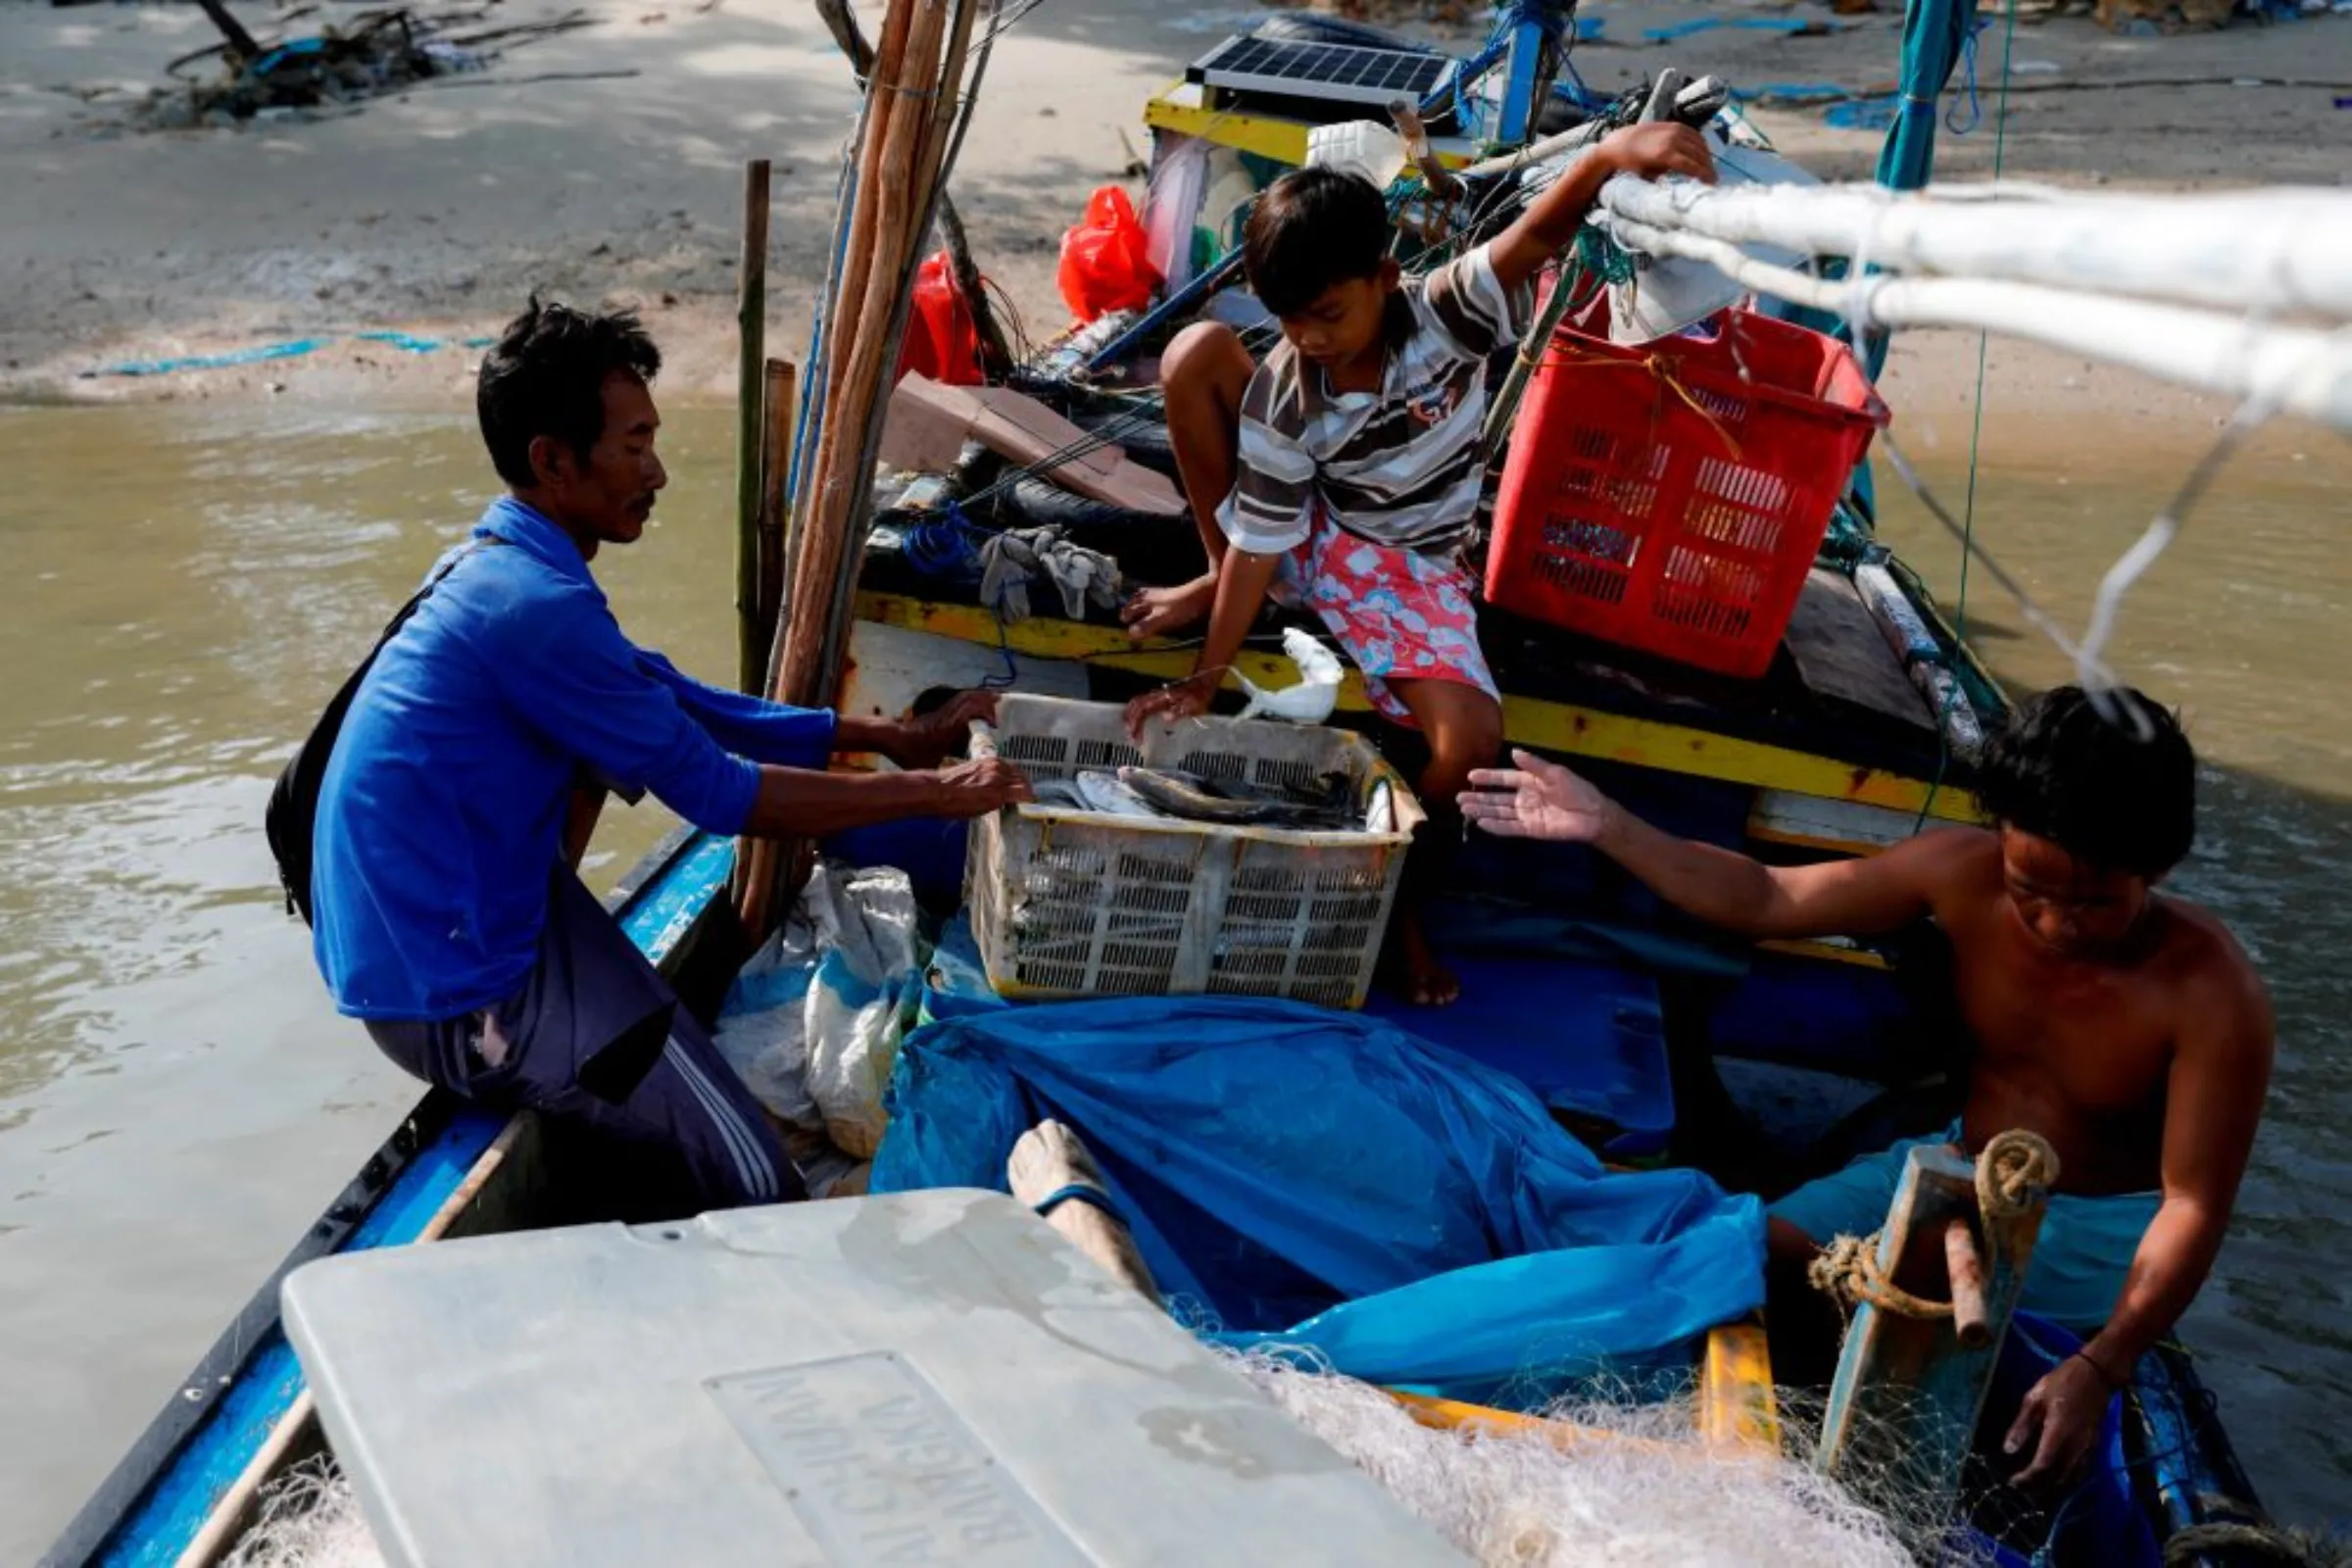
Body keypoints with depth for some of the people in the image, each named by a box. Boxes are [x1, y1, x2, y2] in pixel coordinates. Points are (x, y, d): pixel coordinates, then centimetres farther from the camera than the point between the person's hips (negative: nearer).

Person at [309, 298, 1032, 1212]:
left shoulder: (504, 568, 7)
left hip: (425, 930, 10)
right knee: (755, 1185, -15)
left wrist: (890, 738, 10)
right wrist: (928, 792, -11)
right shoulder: (536, 604, -23)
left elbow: (687, 709, 13)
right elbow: (716, 793, -18)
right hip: (449, 994, -10)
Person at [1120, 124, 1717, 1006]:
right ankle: (1217, 583, 0)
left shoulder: (1442, 316, -23)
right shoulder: (1281, 400, -21)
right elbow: (1262, 543, -15)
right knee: (1197, 352, -20)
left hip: (1407, 568, -1)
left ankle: (1400, 898, 4)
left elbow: (1534, 241, -41)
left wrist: (1612, 156, -62)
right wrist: (1208, 677, -14)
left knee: (1472, 740, -28)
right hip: (1308, 537, 1)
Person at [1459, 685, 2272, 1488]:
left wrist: (2099, 1368, -36)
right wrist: (1610, 828, -20)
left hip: (2097, 1230, -4)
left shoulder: (2213, 993, -26)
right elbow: (1768, 899, -9)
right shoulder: (1964, 874, -17)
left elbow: (2195, 1205, -24)